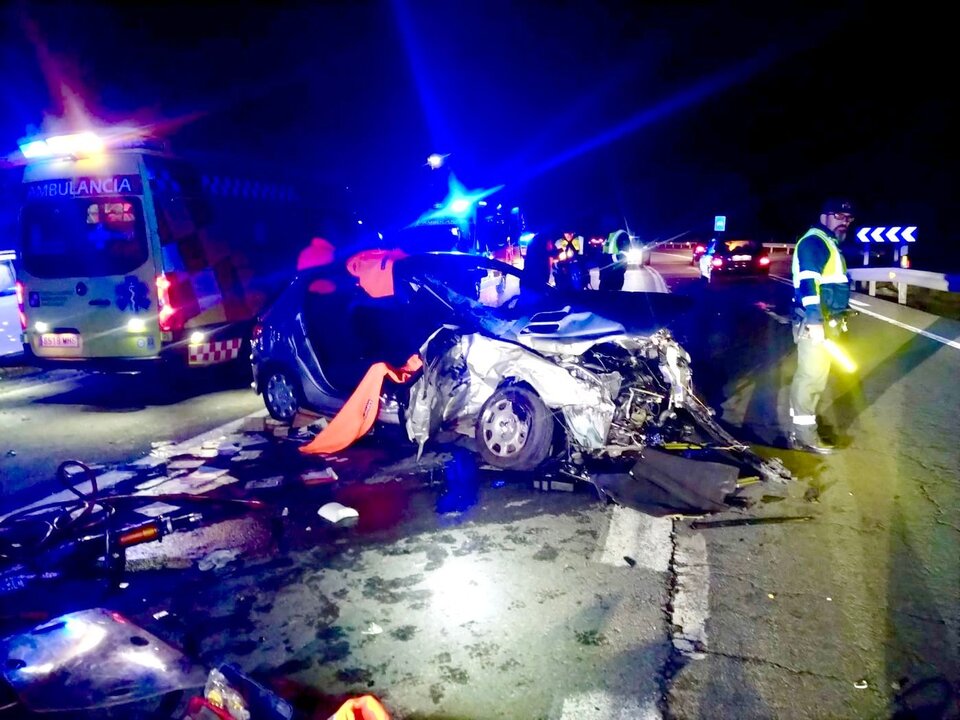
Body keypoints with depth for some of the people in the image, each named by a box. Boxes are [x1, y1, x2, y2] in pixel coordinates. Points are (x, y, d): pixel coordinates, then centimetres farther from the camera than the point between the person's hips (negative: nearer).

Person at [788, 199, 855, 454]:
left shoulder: (830, 244, 21)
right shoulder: (813, 241, -11)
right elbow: (808, 281, -23)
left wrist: (833, 319, 30)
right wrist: (815, 321, -31)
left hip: (824, 321, 11)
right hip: (814, 322, -11)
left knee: (813, 376, 15)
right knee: (811, 376, -9)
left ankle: (801, 431, 24)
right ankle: (805, 436, -4)